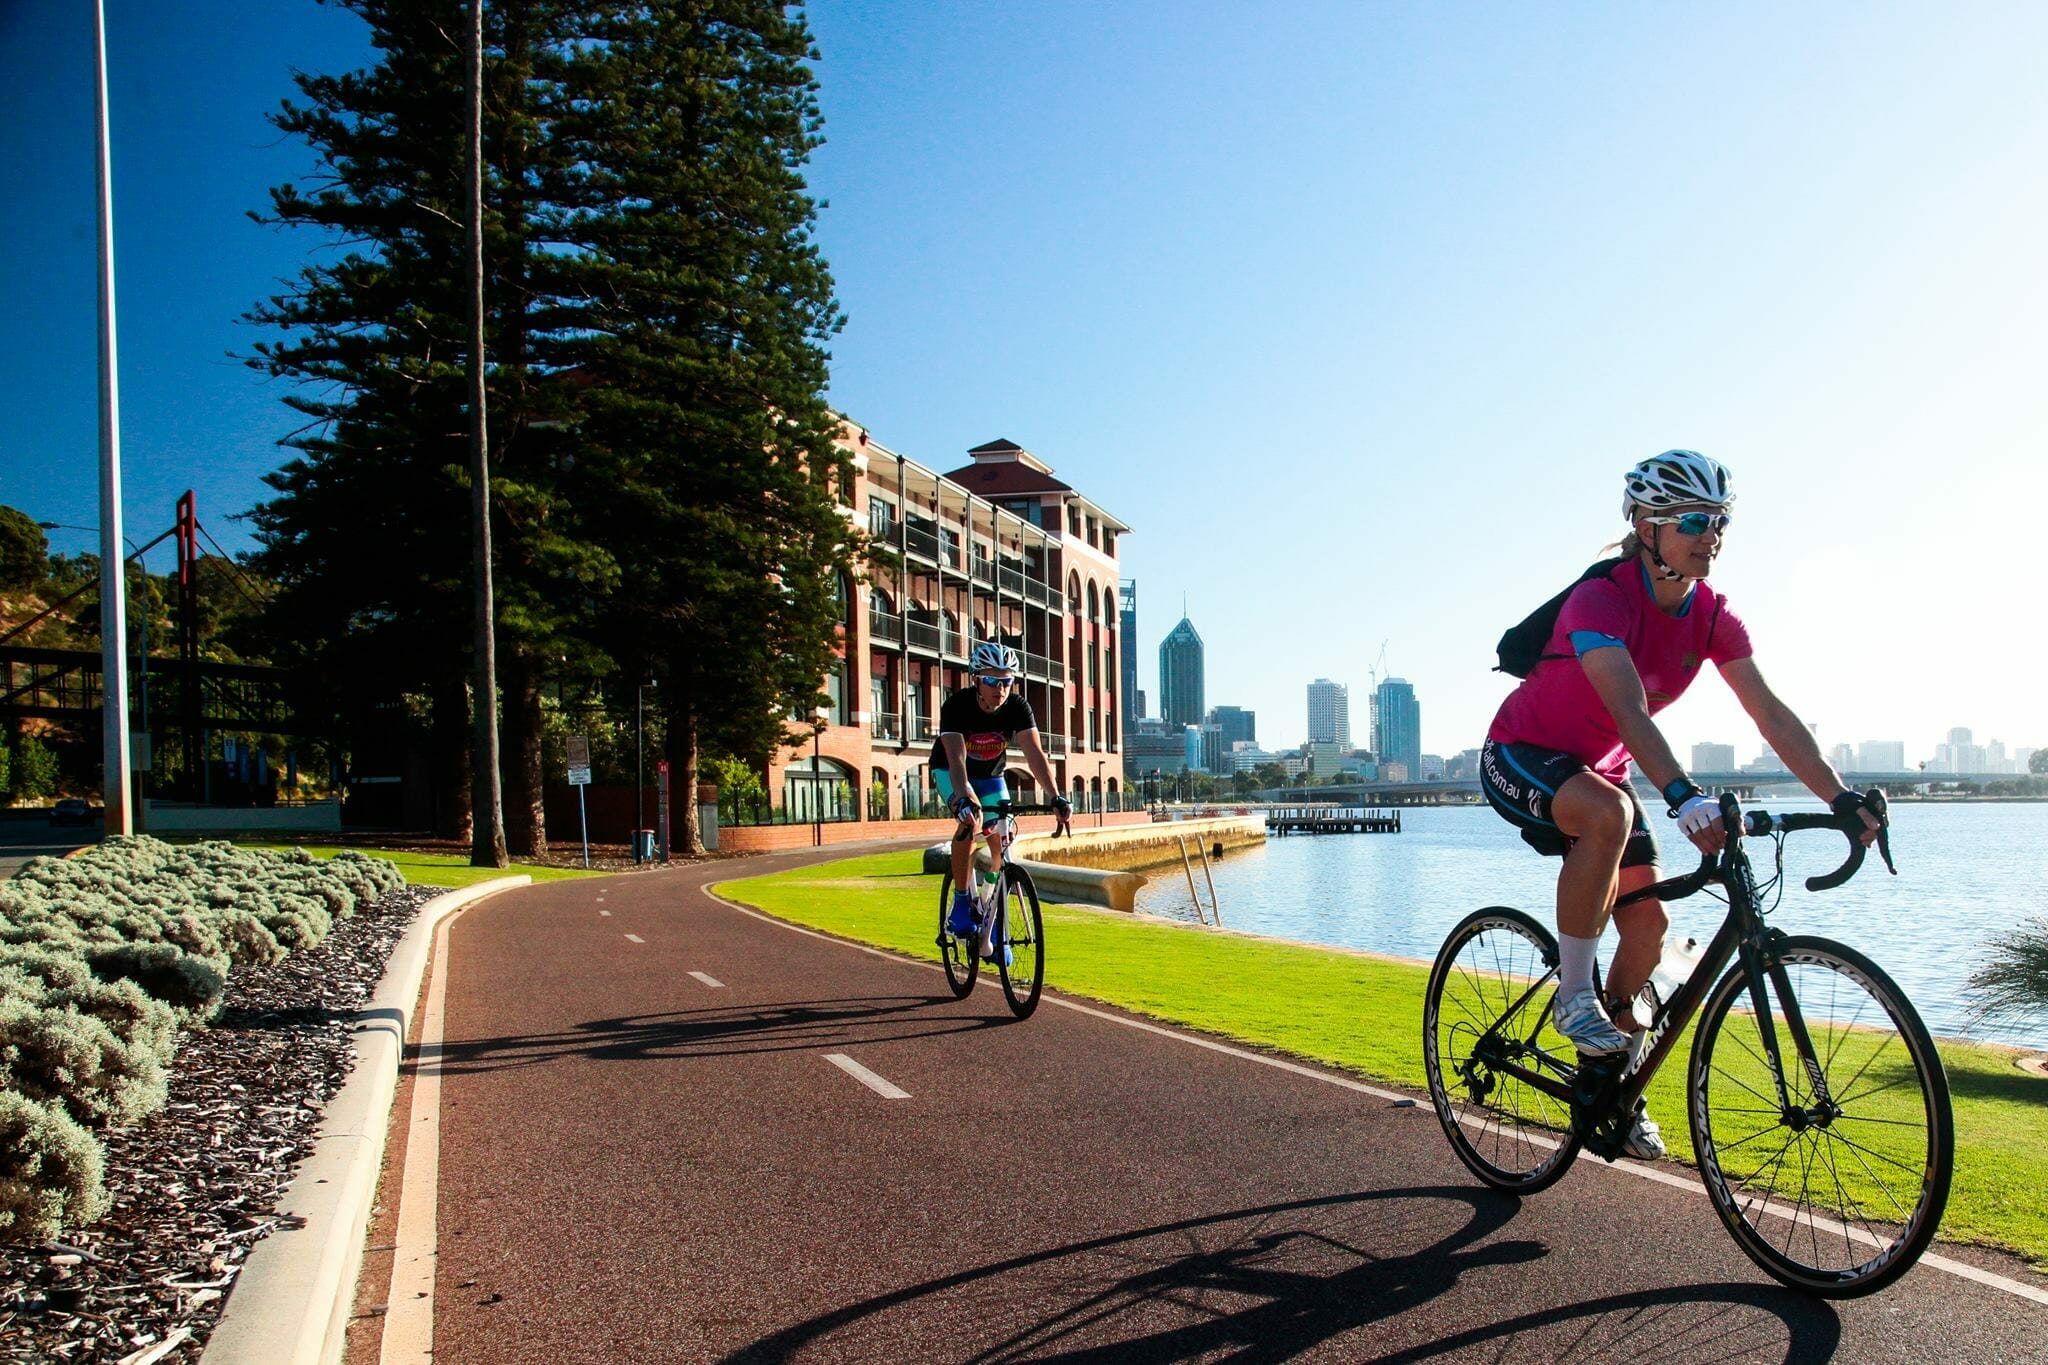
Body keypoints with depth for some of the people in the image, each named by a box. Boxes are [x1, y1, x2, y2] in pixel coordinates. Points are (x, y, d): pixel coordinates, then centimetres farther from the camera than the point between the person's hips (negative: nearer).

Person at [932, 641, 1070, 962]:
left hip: (990, 775, 4)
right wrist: (964, 799, -59)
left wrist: (1056, 797, -46)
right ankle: (961, 904, -18)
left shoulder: (1017, 707, -23)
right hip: (949, 772, -3)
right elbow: (956, 758, -42)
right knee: (972, 819, -33)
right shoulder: (957, 706, -31)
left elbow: (1035, 754, -32)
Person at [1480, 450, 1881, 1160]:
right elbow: (1630, 710, -42)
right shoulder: (1602, 600, -28)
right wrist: (1684, 798, -54)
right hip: (1519, 756, -7)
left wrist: (1842, 797, -20)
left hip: (1599, 768, 7)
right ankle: (1573, 995, -21)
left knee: (1647, 923, 0)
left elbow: (1771, 713, -10)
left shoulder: (1711, 615, -7)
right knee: (1609, 812, -39)